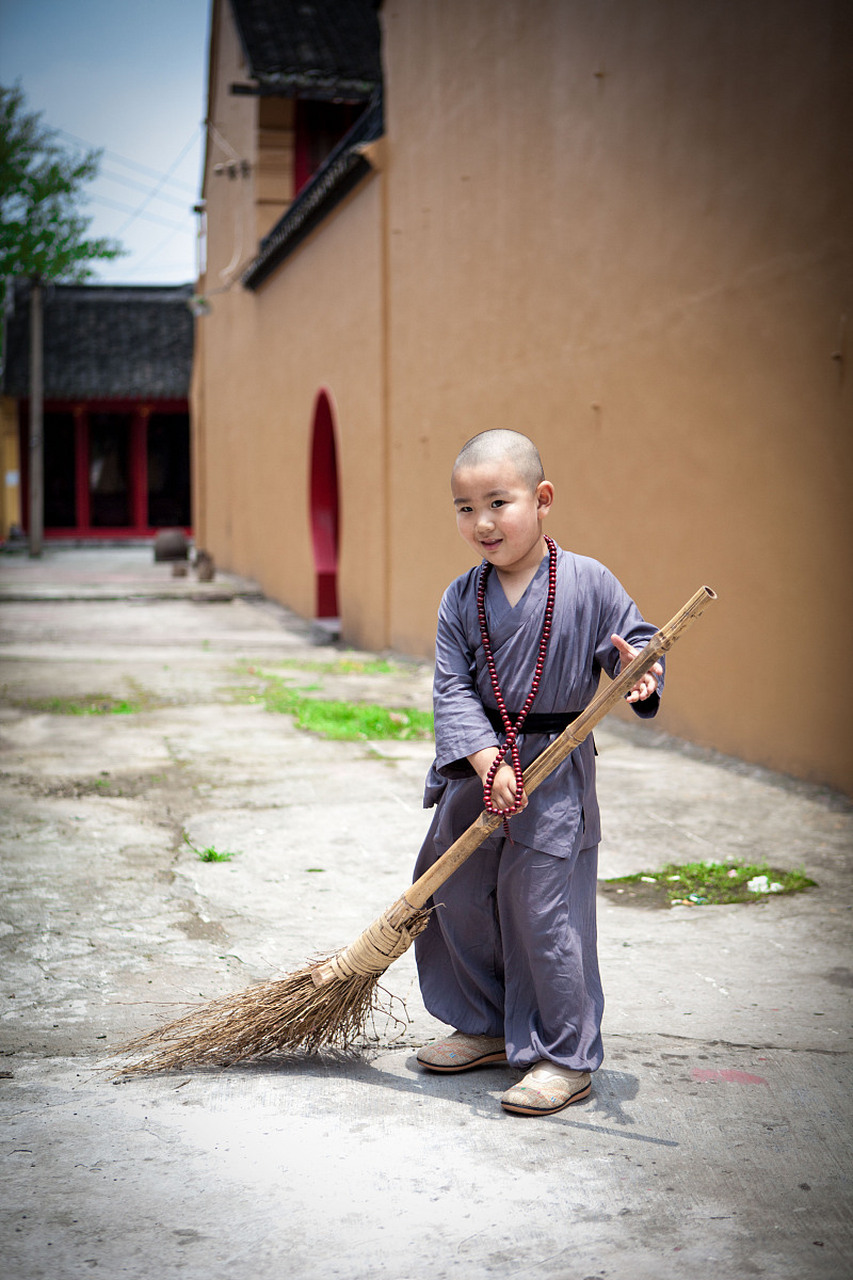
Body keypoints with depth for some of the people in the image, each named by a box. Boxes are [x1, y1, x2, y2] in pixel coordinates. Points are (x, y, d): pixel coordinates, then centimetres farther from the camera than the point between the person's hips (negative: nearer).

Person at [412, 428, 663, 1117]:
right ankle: (487, 1026, 34)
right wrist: (487, 762, -17)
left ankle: (567, 1058, 12)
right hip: (477, 766, 5)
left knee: (541, 911, -4)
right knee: (456, 898, 13)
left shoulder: (589, 583, -8)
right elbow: (452, 689, -4)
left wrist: (639, 670, -23)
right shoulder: (461, 599, 1)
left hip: (556, 770, -5)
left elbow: (637, 641, 1)